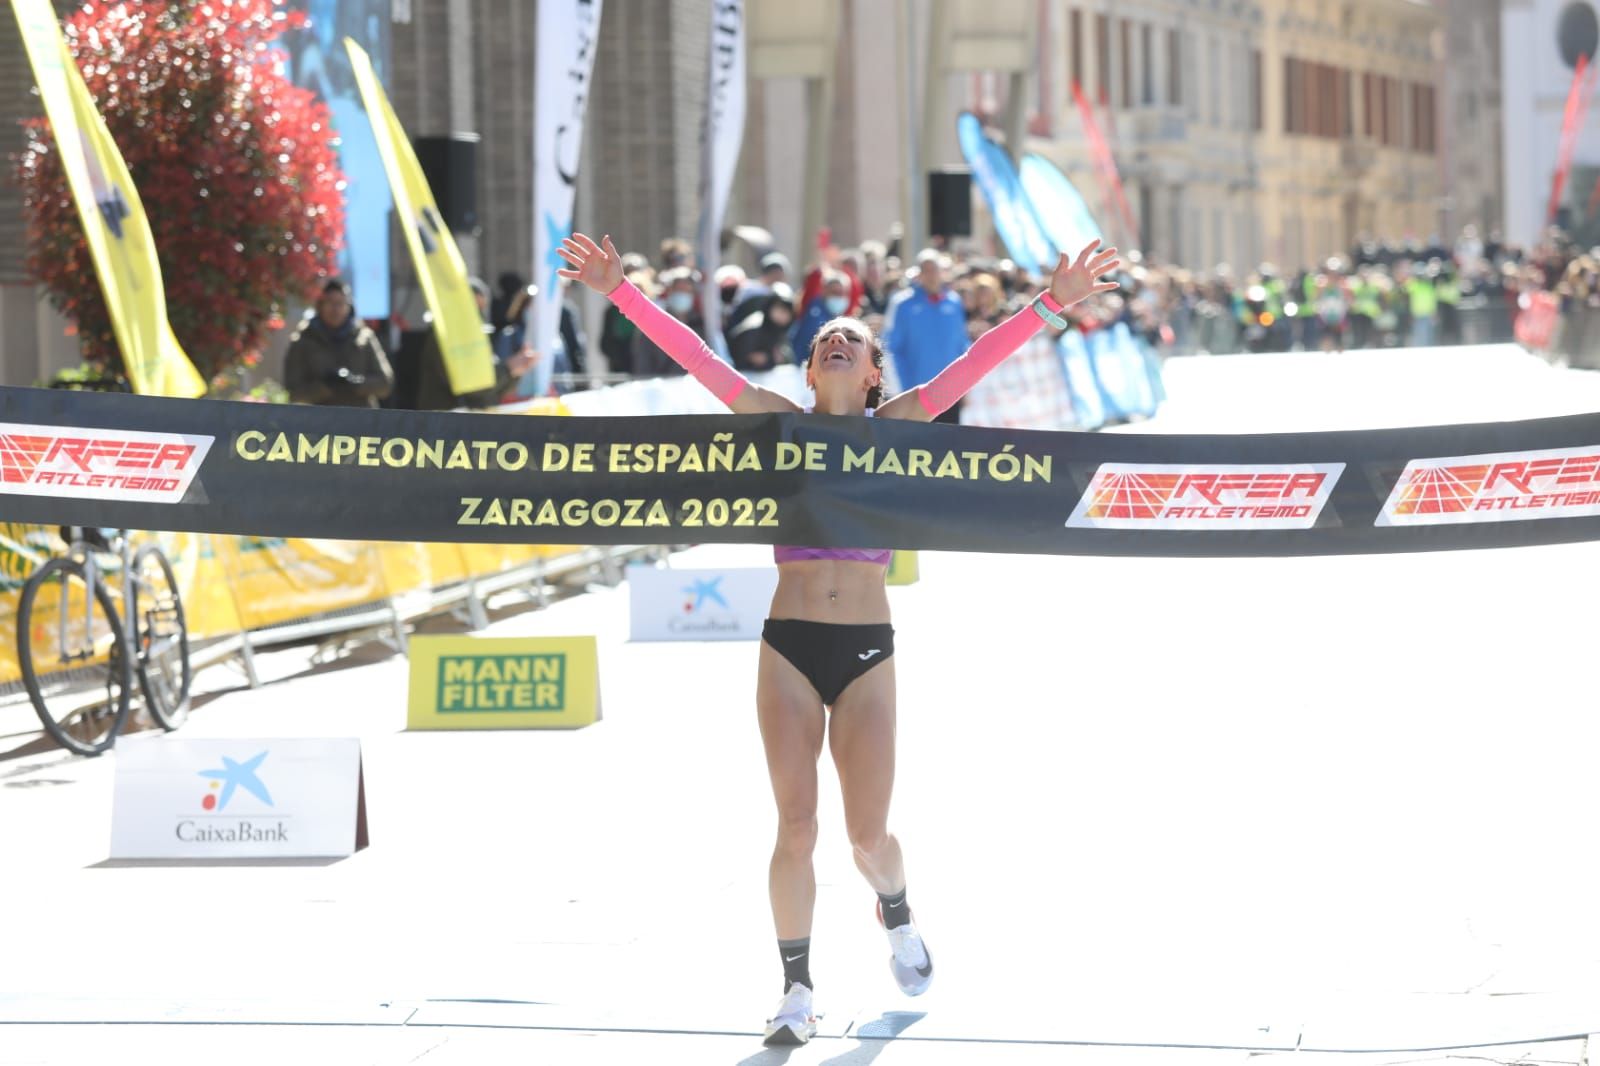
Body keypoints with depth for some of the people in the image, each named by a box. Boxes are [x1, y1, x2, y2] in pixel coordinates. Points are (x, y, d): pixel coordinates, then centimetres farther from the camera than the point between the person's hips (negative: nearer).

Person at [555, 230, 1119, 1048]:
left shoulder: (894, 425, 7)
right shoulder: (780, 423, 7)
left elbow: (976, 362, -1)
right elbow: (691, 355, 2)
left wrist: (1052, 304, -8)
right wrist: (618, 289, -4)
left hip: (867, 649, 0)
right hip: (788, 646, 0)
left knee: (868, 836, 1)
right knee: (795, 827, -3)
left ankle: (895, 915, 34)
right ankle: (796, 988, 10)